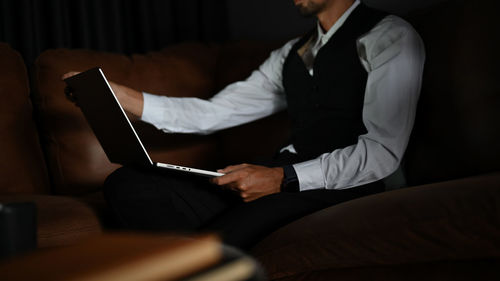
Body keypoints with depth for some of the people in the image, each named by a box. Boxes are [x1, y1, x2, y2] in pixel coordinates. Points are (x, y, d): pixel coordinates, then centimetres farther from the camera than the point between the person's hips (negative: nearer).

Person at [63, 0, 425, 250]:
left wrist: (284, 178, -20)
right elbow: (212, 114, 18)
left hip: (342, 189, -7)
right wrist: (126, 98, 7)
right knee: (126, 184, -12)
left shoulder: (390, 38, 0)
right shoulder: (292, 54, 22)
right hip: (283, 181, 7)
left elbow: (384, 151, -11)